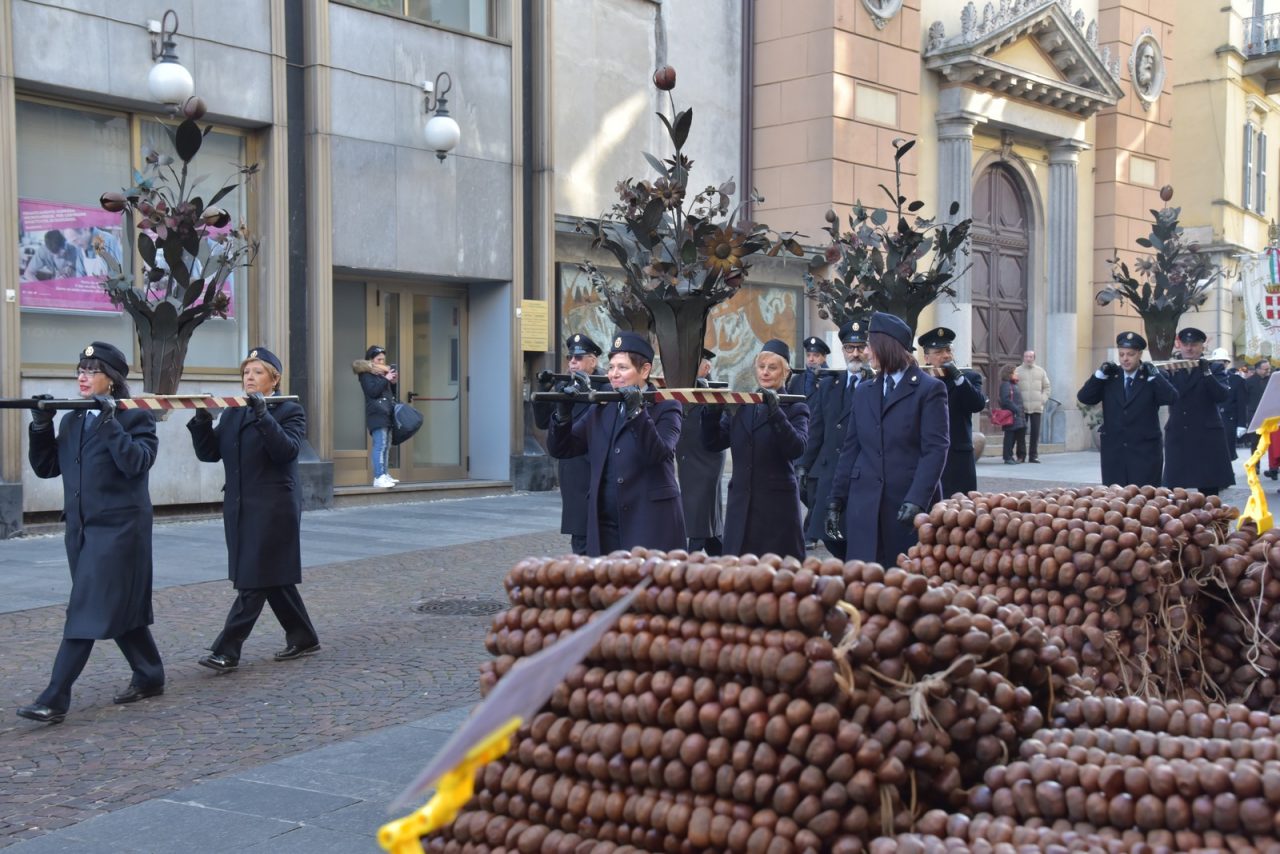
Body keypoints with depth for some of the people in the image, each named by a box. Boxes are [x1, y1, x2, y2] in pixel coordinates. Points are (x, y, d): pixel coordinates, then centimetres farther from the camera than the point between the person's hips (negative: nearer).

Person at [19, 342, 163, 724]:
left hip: (118, 528, -7)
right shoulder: (72, 420, 14)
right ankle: (149, 677, 26)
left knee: (87, 611, -9)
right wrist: (41, 426, -3)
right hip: (82, 528, 7)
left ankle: (55, 699, -10)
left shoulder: (135, 417, -5)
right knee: (120, 607, 14)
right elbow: (46, 467, 10)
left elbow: (137, 463, -19)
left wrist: (110, 422, -23)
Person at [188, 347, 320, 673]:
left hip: (274, 508, -7)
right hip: (240, 508, 7)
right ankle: (303, 638, 24)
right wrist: (202, 420, -7)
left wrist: (263, 415, -25)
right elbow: (209, 453, 8)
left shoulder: (290, 411, -2)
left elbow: (287, 450, -18)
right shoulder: (232, 413, 15)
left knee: (256, 579, -8)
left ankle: (227, 651, -7)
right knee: (272, 578, 12)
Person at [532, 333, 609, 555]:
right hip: (570, 476, 7)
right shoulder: (563, 388, 12)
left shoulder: (604, 388, -9)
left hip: (593, 476, -7)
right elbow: (542, 422, 11)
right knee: (578, 536, 15)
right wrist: (544, 391, -3)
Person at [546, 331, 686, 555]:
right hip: (605, 526, 5)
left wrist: (637, 412, -25)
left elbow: (657, 454, -16)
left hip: (650, 525, -4)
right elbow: (560, 449, 10)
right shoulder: (602, 409, 14)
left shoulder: (665, 408, 0)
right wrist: (563, 413, -6)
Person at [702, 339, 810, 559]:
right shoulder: (740, 405, 12)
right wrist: (712, 410, -8)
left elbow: (797, 448, -17)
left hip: (777, 505, -4)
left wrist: (775, 412, -28)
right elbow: (713, 443, 7)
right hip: (741, 506, 4)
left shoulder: (795, 409, 1)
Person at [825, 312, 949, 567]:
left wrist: (917, 500, -20)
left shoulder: (929, 389, -1)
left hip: (912, 503, -4)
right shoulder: (863, 392, 17)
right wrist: (836, 500, 8)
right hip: (865, 505, 5)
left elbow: (935, 450, -9)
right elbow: (850, 450, 15)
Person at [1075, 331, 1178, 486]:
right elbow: (1083, 398, 1)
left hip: (1145, 452, -3)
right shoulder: (1109, 377, 8)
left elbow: (1172, 398, -14)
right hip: (1113, 452, 3)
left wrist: (1154, 375, -16)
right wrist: (1100, 374, -7)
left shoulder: (1152, 378, 0)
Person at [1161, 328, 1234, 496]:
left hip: (1207, 436, -2)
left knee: (1209, 490, -1)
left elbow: (1223, 396, -10)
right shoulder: (1170, 369, 11)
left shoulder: (1214, 368, 5)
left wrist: (1206, 373, -20)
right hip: (1177, 437, 2)